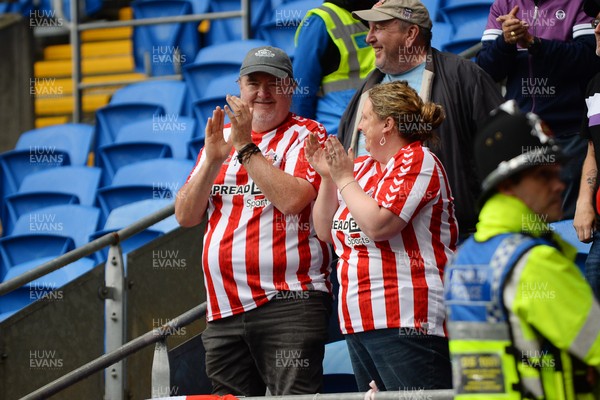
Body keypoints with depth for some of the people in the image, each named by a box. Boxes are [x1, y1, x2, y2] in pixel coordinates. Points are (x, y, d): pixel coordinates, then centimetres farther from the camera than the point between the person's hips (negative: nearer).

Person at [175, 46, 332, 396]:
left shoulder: (306, 136, 3)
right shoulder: (221, 137, 19)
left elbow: (292, 199, -16)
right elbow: (186, 216, 11)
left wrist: (245, 147, -13)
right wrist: (212, 159, -4)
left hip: (289, 300, -6)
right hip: (225, 308, 6)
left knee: (295, 396, -15)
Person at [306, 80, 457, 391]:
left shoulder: (417, 161, -4)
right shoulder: (363, 168, 19)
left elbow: (377, 224, -18)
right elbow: (325, 232, 21)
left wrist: (344, 179, -5)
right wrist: (327, 178, 10)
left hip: (406, 321, -9)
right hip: (360, 323, 9)